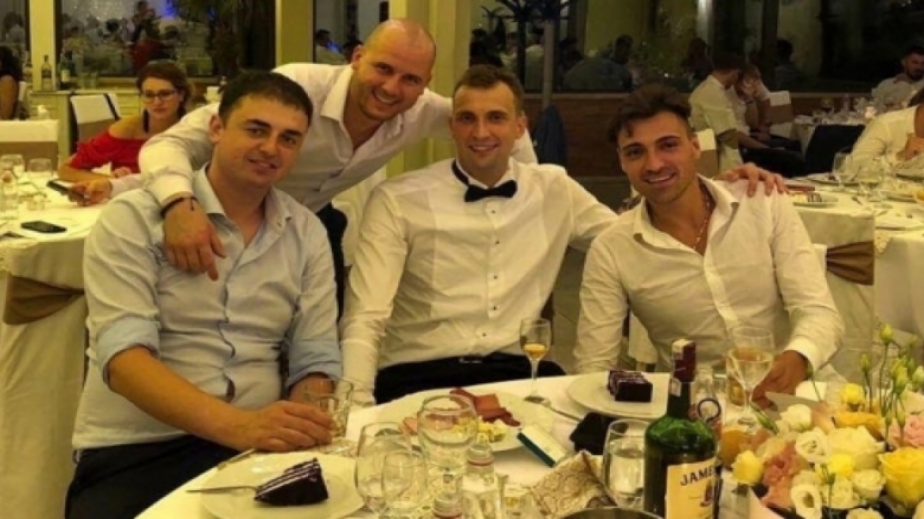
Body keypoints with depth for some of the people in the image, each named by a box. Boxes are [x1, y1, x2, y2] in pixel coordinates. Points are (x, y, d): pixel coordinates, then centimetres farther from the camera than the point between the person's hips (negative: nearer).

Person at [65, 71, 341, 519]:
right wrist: (235, 424, -29)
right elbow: (124, 356, -15)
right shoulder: (134, 219, -4)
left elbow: (313, 361, 8)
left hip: (255, 447, 4)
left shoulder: (307, 234, 10)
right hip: (133, 452, -3)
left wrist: (301, 427, -15)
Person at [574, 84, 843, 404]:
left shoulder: (767, 206, 0)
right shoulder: (610, 251, -4)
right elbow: (593, 369, -5)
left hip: (785, 394, 1)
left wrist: (797, 360, -28)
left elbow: (820, 313, -4)